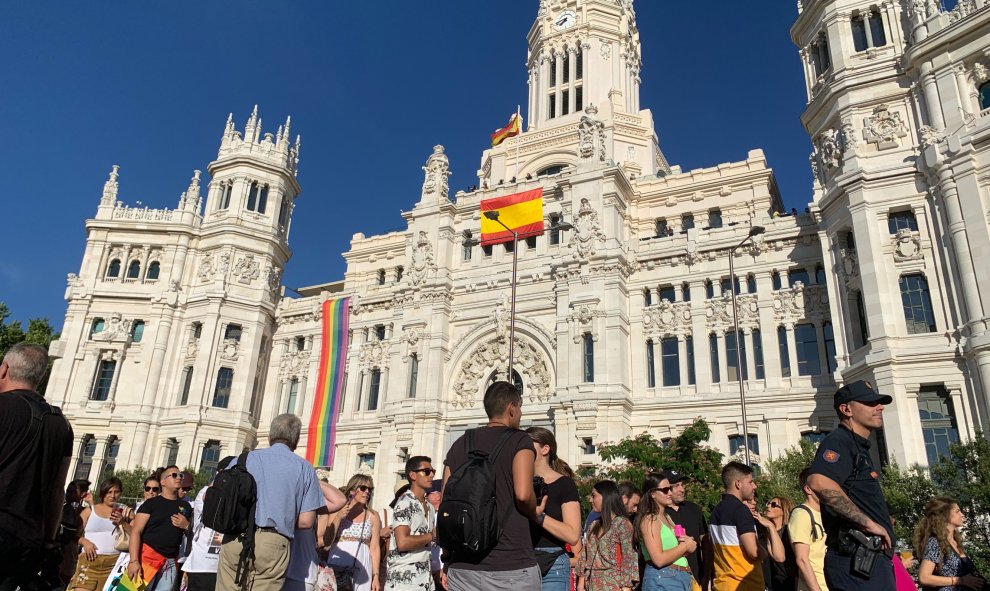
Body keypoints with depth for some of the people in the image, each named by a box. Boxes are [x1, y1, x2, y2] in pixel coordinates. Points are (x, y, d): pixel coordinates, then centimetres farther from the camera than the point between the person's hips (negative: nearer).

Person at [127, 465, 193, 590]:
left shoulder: (185, 506, 13)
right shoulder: (151, 503, 0)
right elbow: (136, 532, -6)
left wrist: (186, 526, -3)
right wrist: (134, 560, -16)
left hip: (171, 562, 4)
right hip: (148, 557, -4)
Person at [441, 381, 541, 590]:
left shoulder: (459, 444, 11)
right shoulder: (519, 440, -3)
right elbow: (523, 494, -19)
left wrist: (448, 562, 17)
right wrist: (535, 515, 3)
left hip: (462, 566, 5)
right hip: (511, 566, -4)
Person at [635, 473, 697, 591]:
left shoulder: (667, 517, 13)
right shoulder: (650, 520, -13)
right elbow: (659, 559, -21)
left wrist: (687, 542, -2)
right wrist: (685, 546, -11)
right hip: (662, 580, -8)